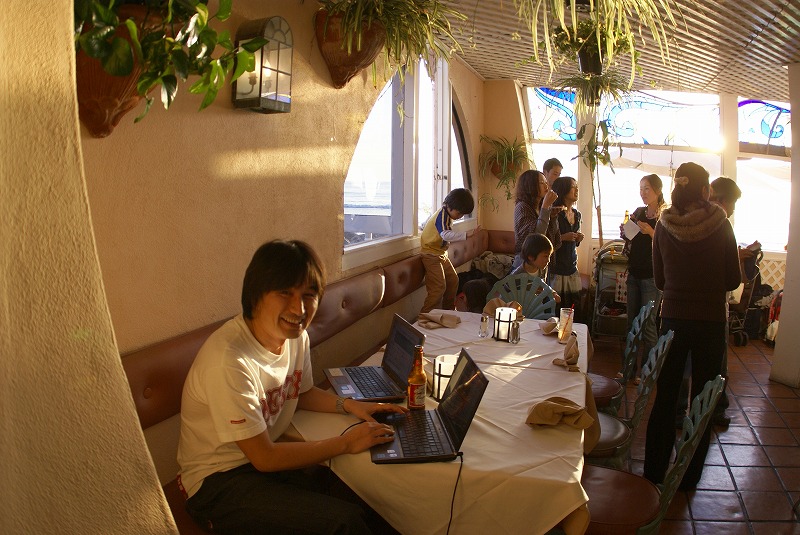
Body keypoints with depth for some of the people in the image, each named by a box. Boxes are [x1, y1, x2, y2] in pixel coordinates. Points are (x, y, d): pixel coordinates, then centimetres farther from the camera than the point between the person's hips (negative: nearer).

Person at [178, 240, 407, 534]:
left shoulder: (297, 337, -4)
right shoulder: (229, 359, -29)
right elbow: (264, 458, -22)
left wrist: (349, 405, -2)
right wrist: (345, 443, -16)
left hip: (264, 458, 7)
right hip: (216, 481, -7)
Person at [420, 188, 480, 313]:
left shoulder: (447, 214, 6)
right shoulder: (442, 216, -25)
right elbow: (446, 235, -44)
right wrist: (466, 234, -54)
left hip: (441, 254, 10)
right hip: (431, 255, -10)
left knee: (453, 280, 14)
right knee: (439, 287, -17)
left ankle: (449, 309, 30)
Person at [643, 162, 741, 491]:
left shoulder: (663, 226, -5)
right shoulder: (720, 225, -10)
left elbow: (659, 280, 2)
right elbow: (733, 280, -3)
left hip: (673, 318, 2)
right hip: (710, 321, -1)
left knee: (665, 397, 12)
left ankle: (654, 472, 21)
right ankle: (689, 476, 20)